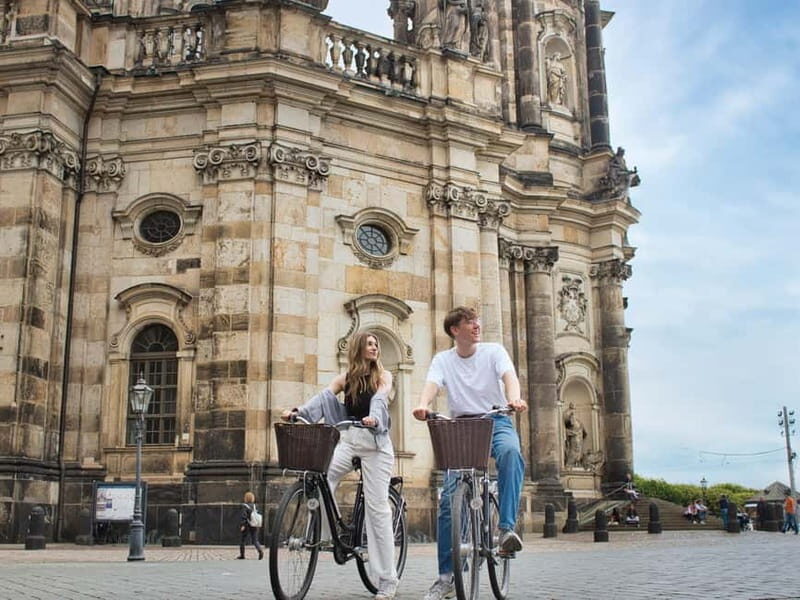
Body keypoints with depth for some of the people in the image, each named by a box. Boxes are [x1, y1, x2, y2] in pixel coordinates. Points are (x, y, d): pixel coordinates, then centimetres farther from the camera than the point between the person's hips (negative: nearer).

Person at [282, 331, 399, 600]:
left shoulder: (383, 375, 7)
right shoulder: (346, 377, 11)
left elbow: (380, 398, -13)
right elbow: (324, 397, -5)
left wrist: (374, 418, -36)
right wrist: (298, 411, -25)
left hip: (375, 441, -2)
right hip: (348, 439, 3)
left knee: (377, 507, -6)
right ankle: (324, 534, -11)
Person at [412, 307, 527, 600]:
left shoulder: (494, 351, 4)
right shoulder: (443, 359, 7)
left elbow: (509, 376, -14)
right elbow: (432, 384, -12)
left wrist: (514, 399, -38)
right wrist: (423, 405, -36)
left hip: (496, 421, -1)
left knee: (510, 451, -39)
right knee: (449, 498, -9)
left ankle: (507, 528, -36)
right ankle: (446, 576, 1)